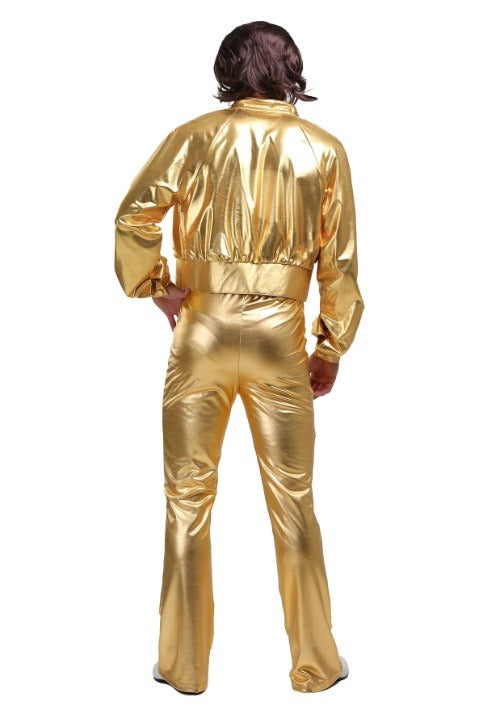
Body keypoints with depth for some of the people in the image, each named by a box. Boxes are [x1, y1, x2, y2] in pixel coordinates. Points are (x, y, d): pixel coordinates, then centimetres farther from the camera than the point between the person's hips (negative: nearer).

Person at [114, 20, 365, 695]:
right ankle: (314, 663, 22)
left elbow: (133, 216, -10)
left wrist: (155, 287, 3)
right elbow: (339, 259, 1)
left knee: (188, 495, 10)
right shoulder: (324, 148, 3)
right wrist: (331, 347, 8)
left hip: (202, 329, 0)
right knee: (293, 500, 9)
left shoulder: (194, 136, 1)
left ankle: (185, 664, 21)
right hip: (279, 334, 1)